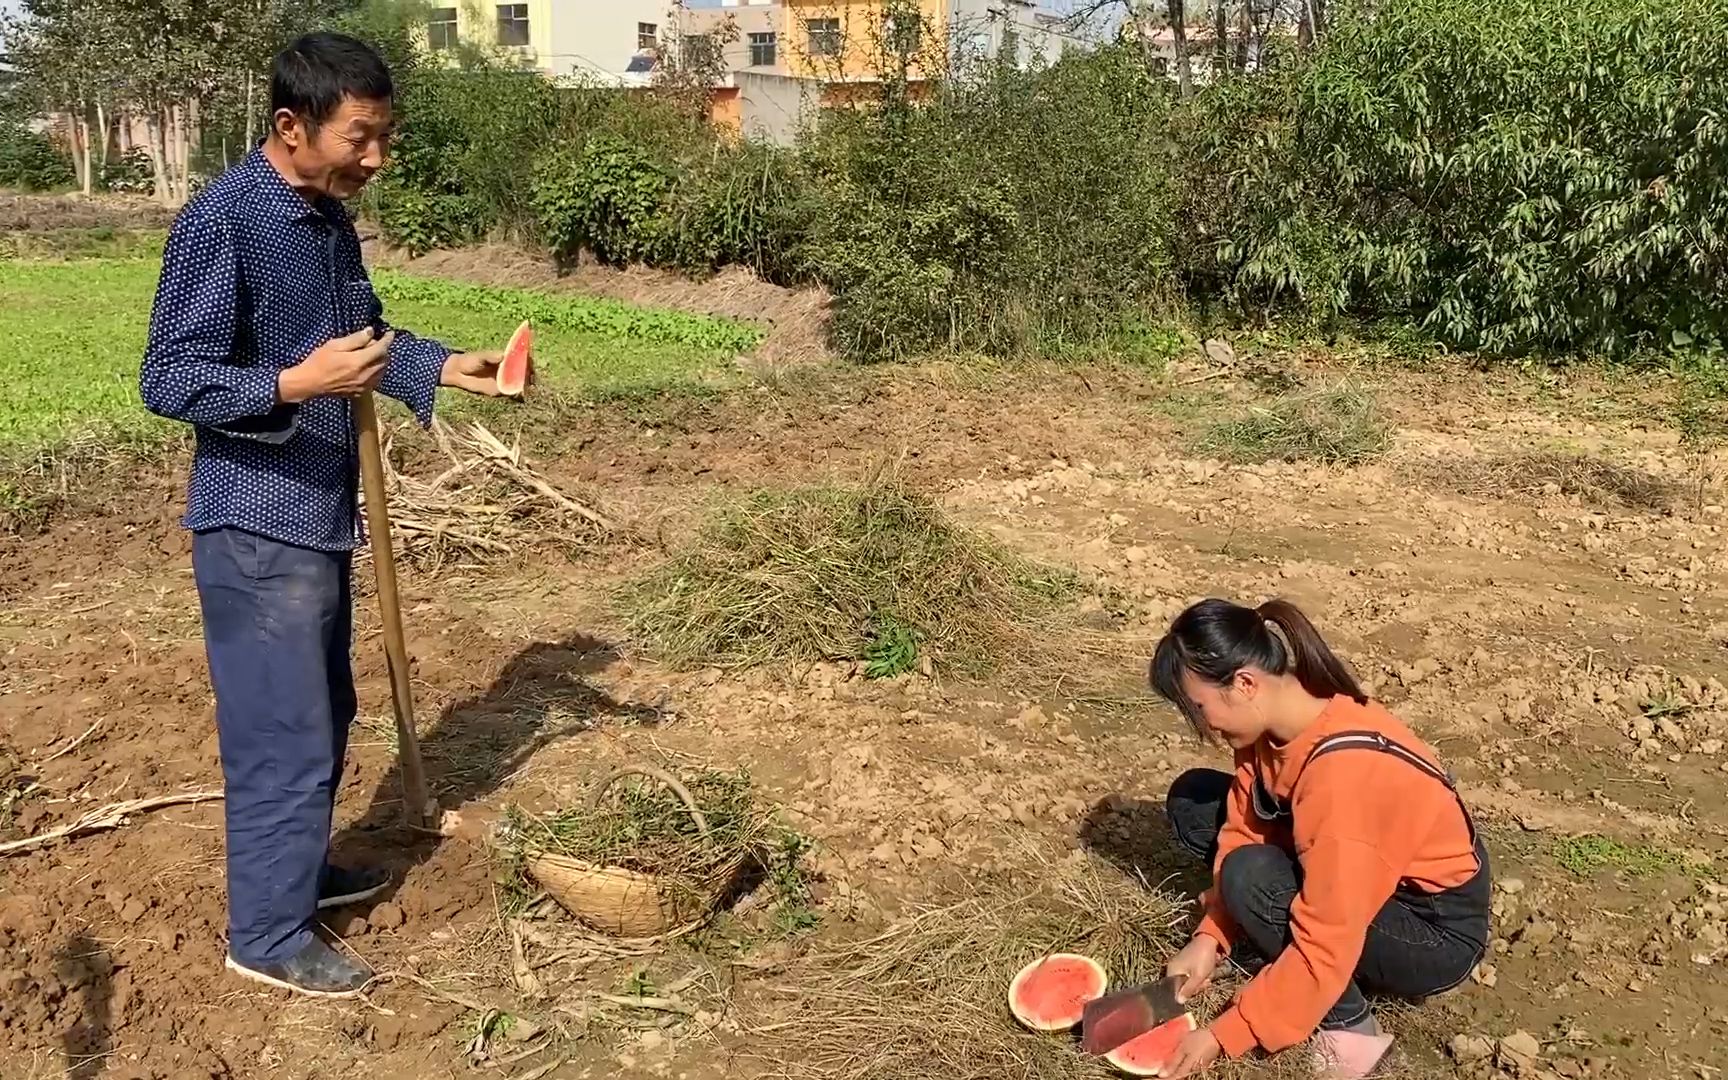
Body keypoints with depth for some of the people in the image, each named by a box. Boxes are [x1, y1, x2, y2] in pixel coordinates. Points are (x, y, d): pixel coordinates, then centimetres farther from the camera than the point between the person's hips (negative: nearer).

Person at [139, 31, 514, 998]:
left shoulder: (331, 220, 7)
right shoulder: (220, 221, -20)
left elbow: (367, 333, 19)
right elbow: (168, 379, -20)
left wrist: (448, 368, 3)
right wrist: (296, 384, -33)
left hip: (321, 515, 9)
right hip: (257, 527, -9)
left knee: (325, 715, 21)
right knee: (284, 735, 0)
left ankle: (302, 869, 39)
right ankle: (269, 936, 15)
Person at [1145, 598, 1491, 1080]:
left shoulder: (1341, 774, -36)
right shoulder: (1277, 721, -13)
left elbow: (1325, 950, -33)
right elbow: (1246, 832, -2)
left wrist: (1224, 1035, -27)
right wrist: (1210, 939, -12)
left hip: (1437, 931, -8)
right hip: (1357, 881, 8)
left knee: (1252, 879, -30)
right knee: (1193, 800, -2)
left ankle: (1349, 1030, -10)